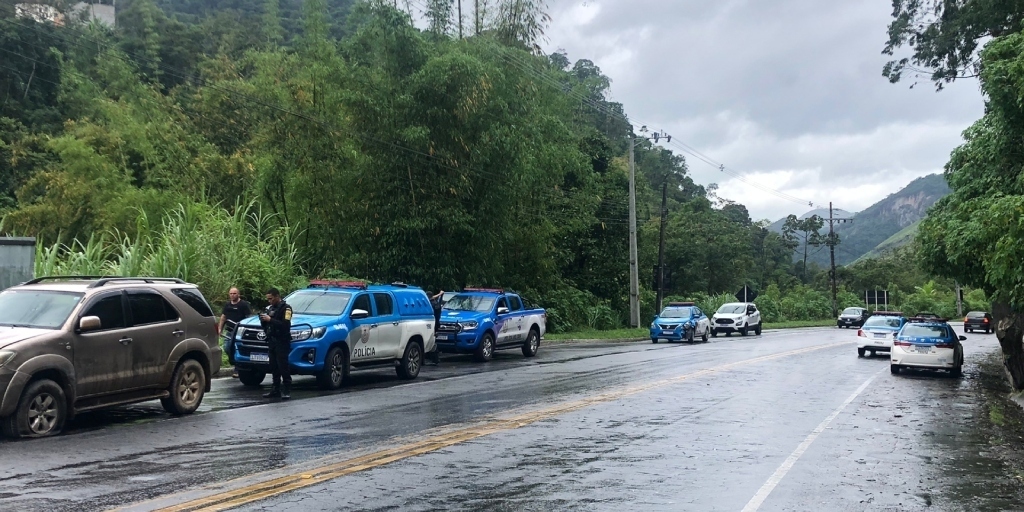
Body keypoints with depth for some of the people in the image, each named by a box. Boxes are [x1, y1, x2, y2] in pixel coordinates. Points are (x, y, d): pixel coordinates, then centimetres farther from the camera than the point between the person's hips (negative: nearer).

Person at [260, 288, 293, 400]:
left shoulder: (285, 308, -5)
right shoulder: (270, 308, 20)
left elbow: (285, 325, -19)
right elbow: (266, 326, 20)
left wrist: (270, 320, -20)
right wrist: (263, 319, 0)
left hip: (282, 342, -8)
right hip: (272, 341, 8)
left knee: (283, 366, -10)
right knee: (274, 368, 8)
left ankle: (287, 391, -9)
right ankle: (276, 390, 13)